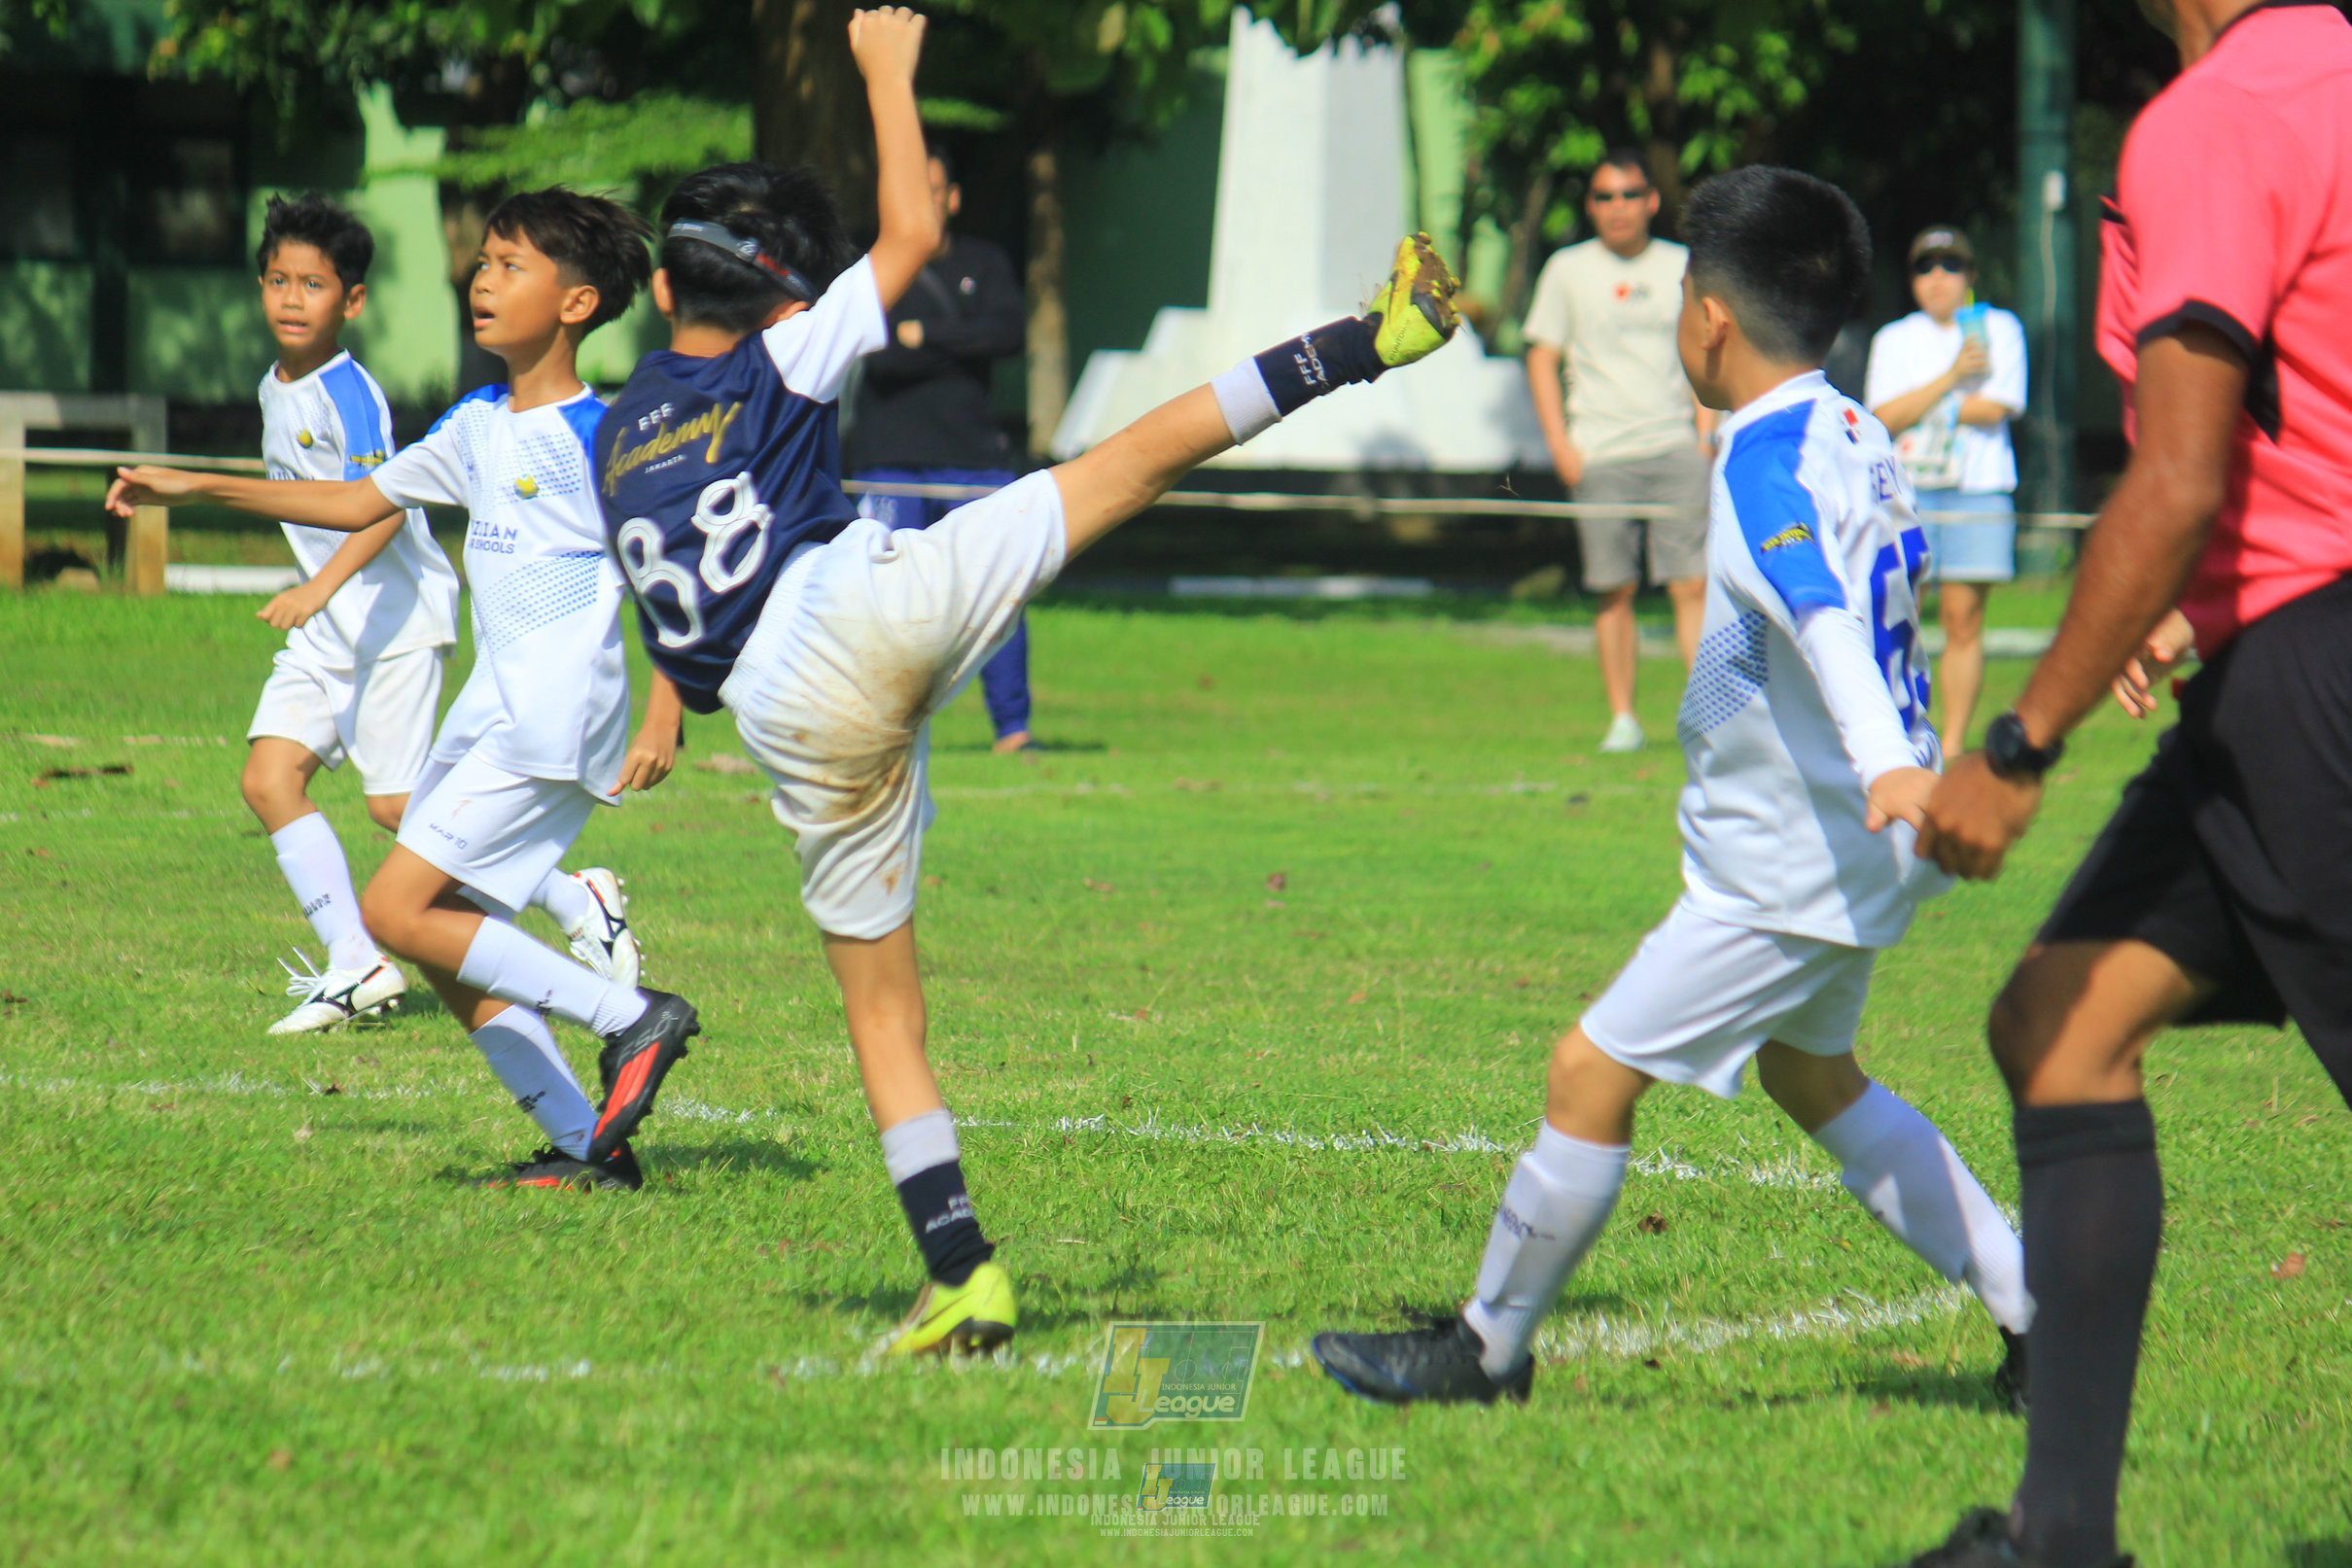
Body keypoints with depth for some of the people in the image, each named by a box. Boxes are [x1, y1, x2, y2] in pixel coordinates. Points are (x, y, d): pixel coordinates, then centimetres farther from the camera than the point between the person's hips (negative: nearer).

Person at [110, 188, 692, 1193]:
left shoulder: (599, 439, -10)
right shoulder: (477, 428, 14)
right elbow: (360, 503, 23)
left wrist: (662, 722, -19)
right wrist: (196, 488, 19)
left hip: (558, 723, -9)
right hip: (491, 714, 9)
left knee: (397, 910, -14)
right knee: (441, 937, 6)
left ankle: (632, 1017, -10)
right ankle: (584, 1146, 8)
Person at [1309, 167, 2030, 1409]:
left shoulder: (1766, 463, -20)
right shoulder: (1854, 436, 7)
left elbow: (1827, 618, -36)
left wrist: (1887, 765, -49)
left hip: (1788, 870, -10)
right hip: (1845, 857, 10)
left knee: (1591, 1073, -4)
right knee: (1811, 1073, 26)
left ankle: (1487, 1351, 8)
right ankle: (2035, 1317, 24)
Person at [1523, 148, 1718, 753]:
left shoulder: (1681, 267, 10)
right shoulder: (1568, 270, 5)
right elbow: (1542, 358, 6)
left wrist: (1706, 436, 6)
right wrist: (1560, 445, -3)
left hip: (1675, 449, 1)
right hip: (1600, 455, -1)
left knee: (1692, 585, -8)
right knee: (1615, 590, -1)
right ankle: (1622, 719, 6)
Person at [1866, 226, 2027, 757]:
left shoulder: (1999, 329, 7)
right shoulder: (1893, 339, 11)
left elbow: (1995, 408, -6)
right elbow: (1884, 417, -3)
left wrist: (1916, 411, -2)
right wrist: (1952, 377, -12)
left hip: (1977, 491, -1)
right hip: (1905, 493, 1)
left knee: (1963, 617, -3)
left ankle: (1953, 743, 3)